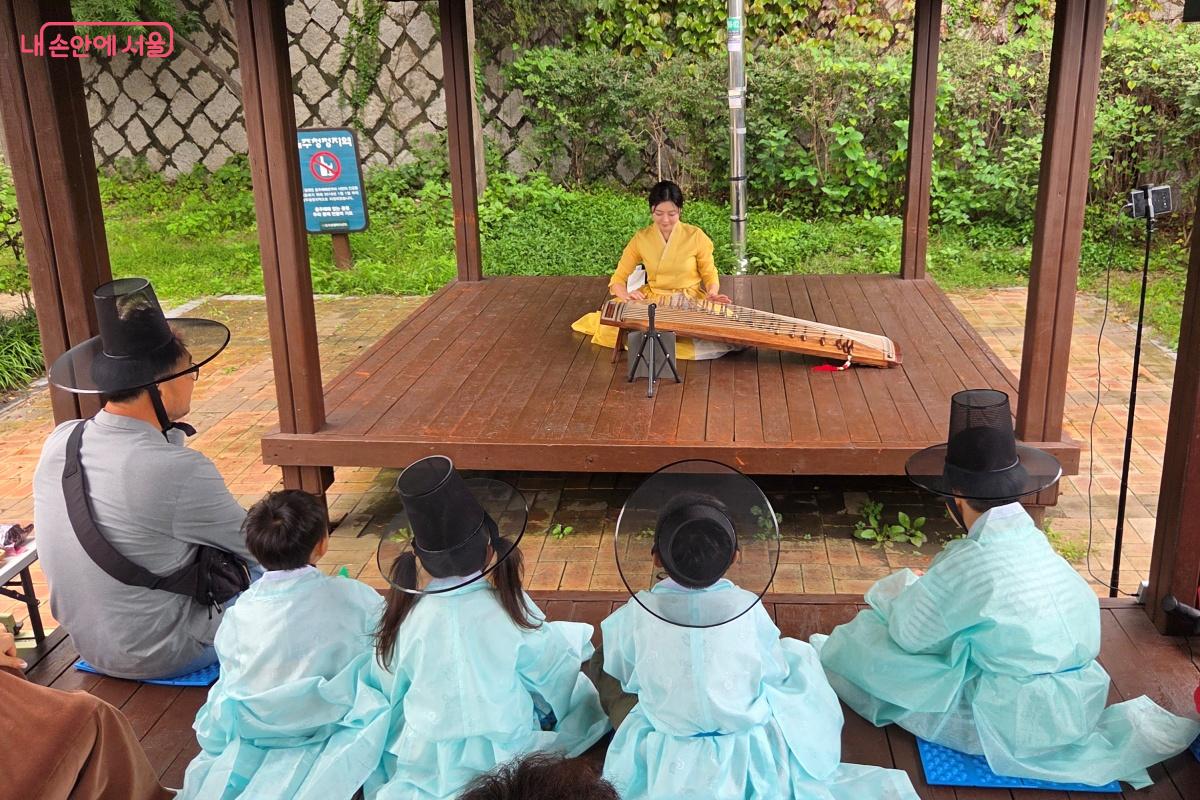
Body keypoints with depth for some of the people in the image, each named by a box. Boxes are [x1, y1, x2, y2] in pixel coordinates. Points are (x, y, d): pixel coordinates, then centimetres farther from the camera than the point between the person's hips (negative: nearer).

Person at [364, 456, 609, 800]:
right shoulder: (512, 611, -26)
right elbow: (554, 675, -9)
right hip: (504, 756, -2)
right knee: (580, 689, 18)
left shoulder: (404, 618, -20)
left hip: (424, 767, 2)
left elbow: (389, 694, -3)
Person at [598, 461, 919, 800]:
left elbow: (624, 679, 0)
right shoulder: (747, 608, -20)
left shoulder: (636, 615, -18)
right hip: (751, 756, -1)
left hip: (665, 762, 2)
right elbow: (775, 672, -4)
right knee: (798, 654, 16)